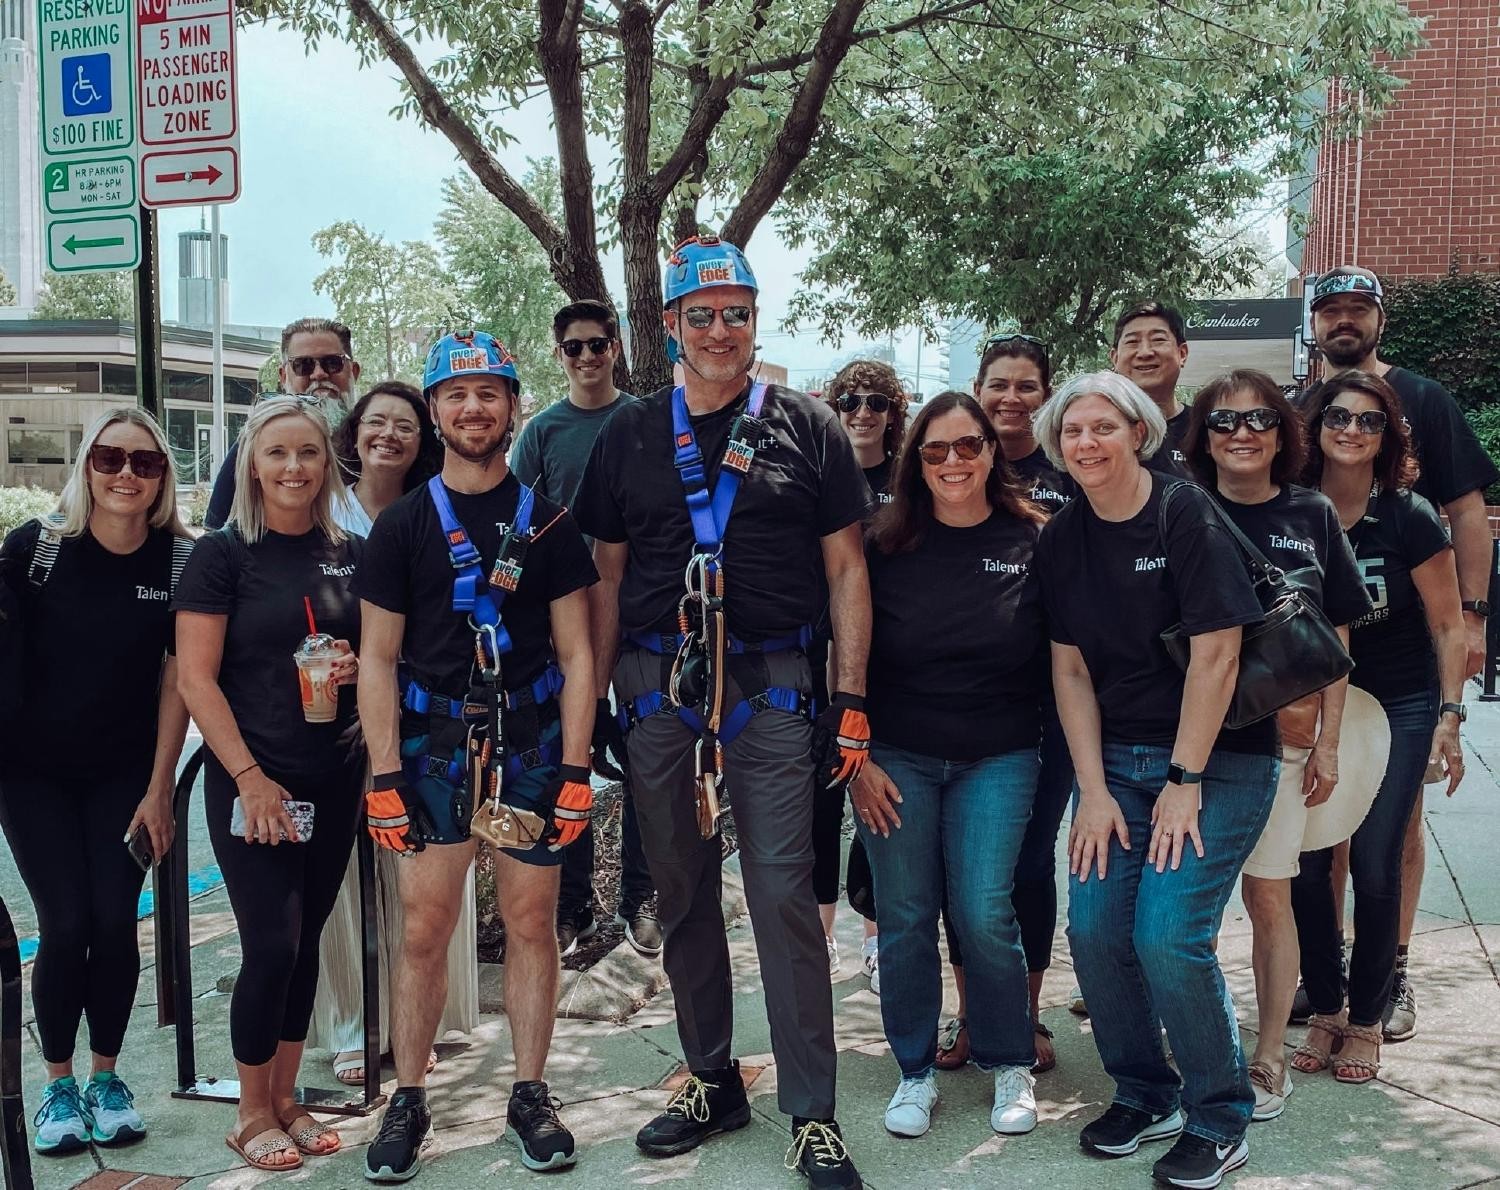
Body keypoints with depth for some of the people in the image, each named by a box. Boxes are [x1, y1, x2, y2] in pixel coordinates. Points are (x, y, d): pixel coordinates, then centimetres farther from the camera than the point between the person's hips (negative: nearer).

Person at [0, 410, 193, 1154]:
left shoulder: (181, 558, -10)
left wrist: (159, 789, -5)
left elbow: (177, 677, -6)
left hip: (125, 771, 1)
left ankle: (106, 1077, 20)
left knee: (115, 921, -1)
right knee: (66, 924, -5)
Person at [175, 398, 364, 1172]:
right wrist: (250, 776, -16)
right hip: (253, 781, -4)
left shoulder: (351, 554, 6)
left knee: (306, 941, 11)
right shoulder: (222, 554, -6)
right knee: (271, 945, -3)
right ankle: (251, 1114, 16)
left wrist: (359, 667, -6)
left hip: (335, 778, 4)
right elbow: (196, 678, -10)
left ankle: (285, 1099, 26)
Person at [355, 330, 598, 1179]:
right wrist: (385, 775, -4)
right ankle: (409, 1101, 16)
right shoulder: (403, 524, 5)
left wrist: (576, 770, -4)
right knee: (424, 929, 2)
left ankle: (531, 1096, 19)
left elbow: (576, 654, 3)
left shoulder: (548, 521, 4)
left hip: (532, 742, 0)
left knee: (532, 924, 6)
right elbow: (379, 660, 4)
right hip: (434, 742, 0)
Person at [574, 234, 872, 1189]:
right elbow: (608, 575, 12)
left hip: (770, 688, -3)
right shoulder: (630, 435, 10)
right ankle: (711, 1080, 27)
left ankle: (813, 1113, 5)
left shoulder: (807, 428, 3)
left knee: (783, 894, -5)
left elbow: (846, 569, 3)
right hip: (657, 687, 3)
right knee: (682, 894, 11)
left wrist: (852, 702, -4)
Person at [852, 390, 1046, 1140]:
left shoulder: (1031, 542, -2)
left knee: (984, 913, -5)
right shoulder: (886, 546, -1)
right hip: (895, 756, 1)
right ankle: (915, 1072, 21)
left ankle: (1010, 1065, 18)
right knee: (904, 918, 4)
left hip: (998, 759, -1)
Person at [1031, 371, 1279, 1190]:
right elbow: (1070, 670, 3)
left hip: (1217, 756, -5)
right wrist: (1094, 790, -4)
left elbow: (1215, 653, -14)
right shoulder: (1060, 539, 4)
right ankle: (1144, 1094, 19)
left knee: (1168, 933, -14)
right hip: (1117, 756, 5)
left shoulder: (1186, 513, -12)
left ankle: (1219, 1118, 8)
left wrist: (1186, 782, -14)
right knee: (1093, 926, -4)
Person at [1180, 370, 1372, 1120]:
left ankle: (1269, 1058, 19)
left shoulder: (1312, 517, 3)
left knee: (1269, 897, 5)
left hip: (1281, 740, 0)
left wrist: (1328, 743, 2)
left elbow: (1334, 642, 6)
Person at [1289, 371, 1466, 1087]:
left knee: (1374, 865, -1)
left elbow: (1447, 625, -3)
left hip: (1398, 710, -2)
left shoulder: (1408, 517, -8)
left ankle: (1365, 1021, 17)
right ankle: (1324, 1011, 17)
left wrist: (1449, 717, -7)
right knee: (1303, 861, -1)